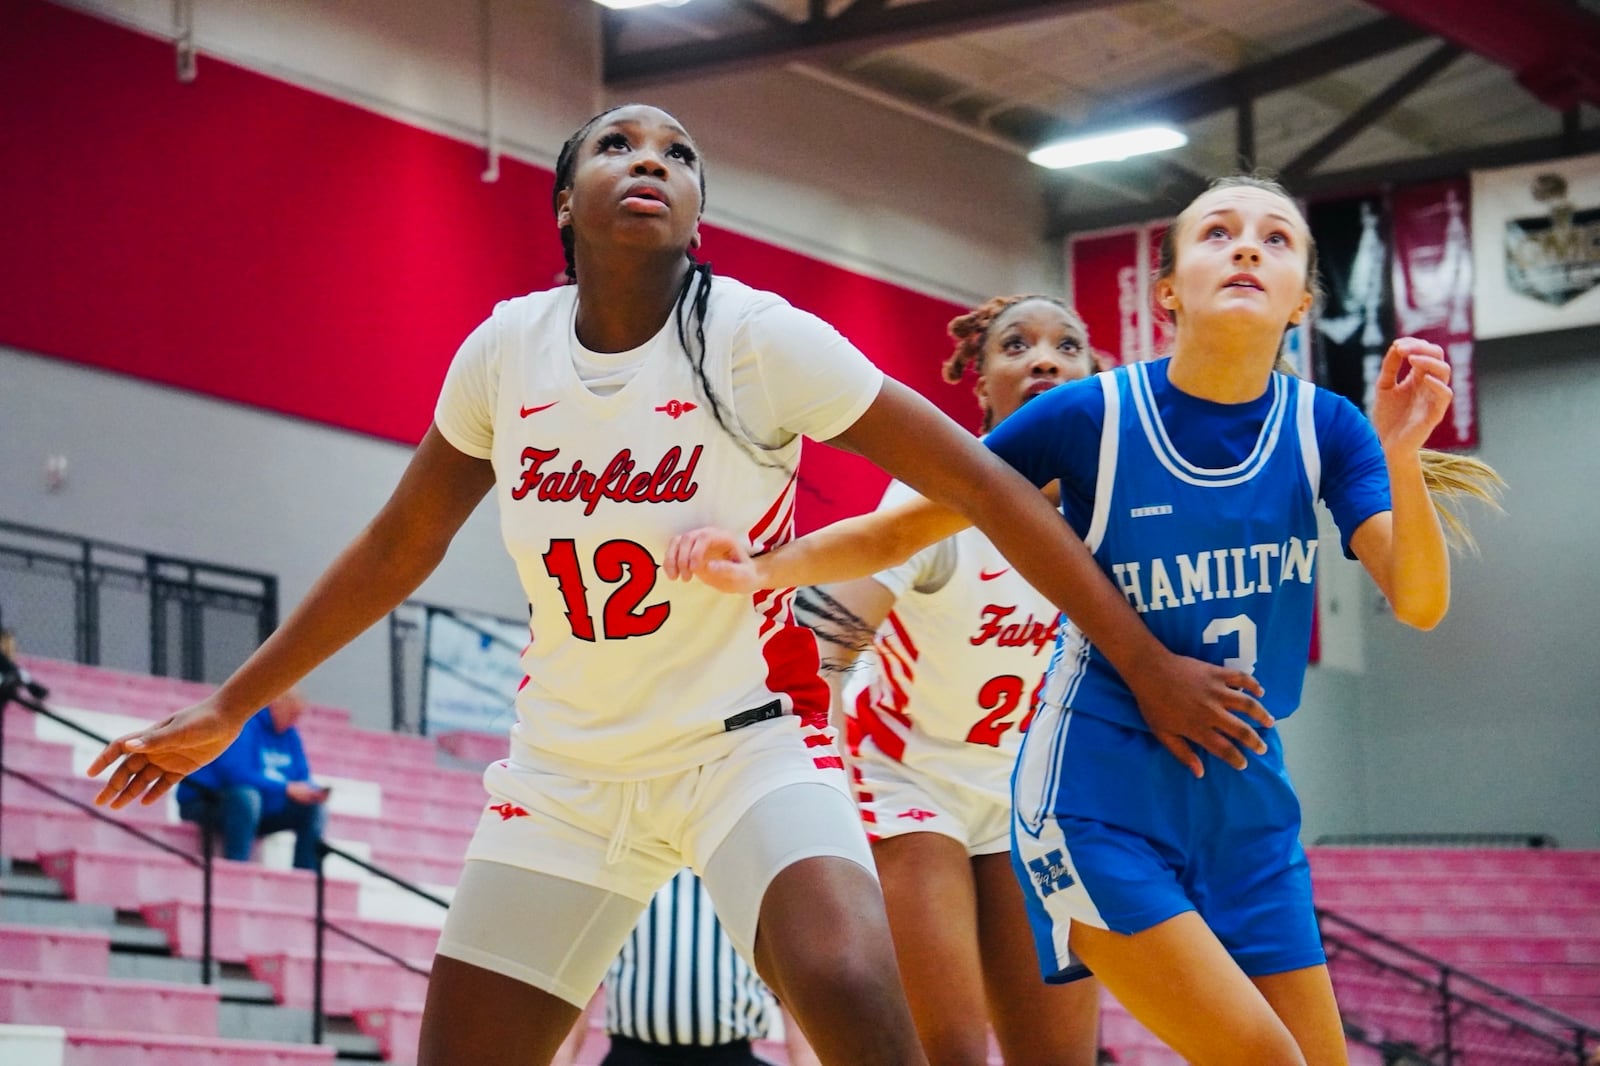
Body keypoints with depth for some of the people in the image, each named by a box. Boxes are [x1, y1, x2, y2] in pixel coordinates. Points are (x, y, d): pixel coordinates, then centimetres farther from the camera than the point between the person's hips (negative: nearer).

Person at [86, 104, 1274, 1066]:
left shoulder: (758, 341, -14)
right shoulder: (505, 350, -3)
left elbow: (983, 485, -11)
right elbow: (398, 550, 11)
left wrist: (1148, 661, -11)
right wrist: (230, 708, 14)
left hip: (750, 738, -4)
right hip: (569, 765, 4)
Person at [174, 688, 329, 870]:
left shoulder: (289, 733, 8)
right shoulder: (242, 723, -18)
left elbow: (302, 778, 9)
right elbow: (236, 774, -30)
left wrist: (311, 791, -16)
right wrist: (286, 789, -29)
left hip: (255, 810, 8)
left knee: (313, 808, -2)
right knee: (247, 796, -39)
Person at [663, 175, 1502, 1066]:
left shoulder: (1323, 428, -2)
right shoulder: (1091, 417, -10)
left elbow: (1420, 601, -13)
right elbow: (900, 531, -4)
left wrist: (1401, 455, -31)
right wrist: (761, 568, -21)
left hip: (1245, 796, 5)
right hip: (1103, 796, -4)